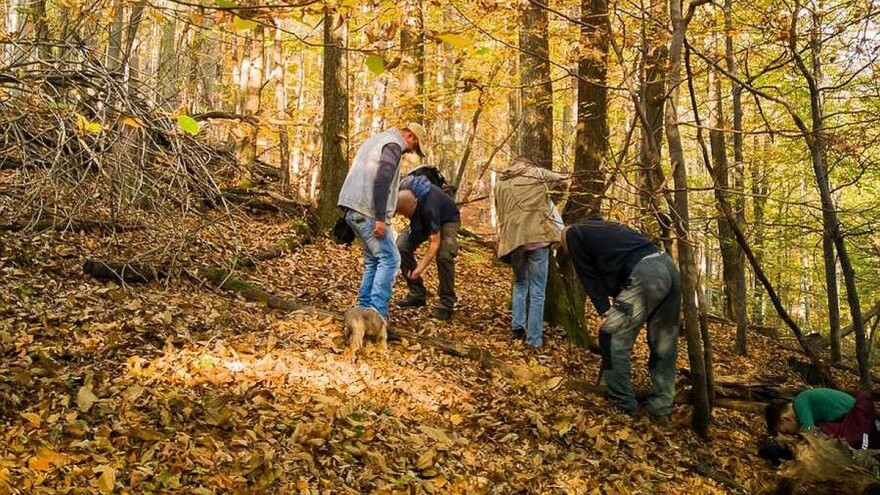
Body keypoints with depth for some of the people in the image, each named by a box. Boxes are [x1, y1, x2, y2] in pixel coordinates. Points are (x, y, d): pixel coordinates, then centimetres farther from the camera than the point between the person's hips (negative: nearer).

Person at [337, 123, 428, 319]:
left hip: (354, 209, 10)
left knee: (373, 260, 15)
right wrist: (380, 218, -21)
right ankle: (377, 313, -12)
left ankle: (364, 308, 14)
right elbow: (381, 182, -20)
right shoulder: (393, 145, -7)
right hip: (367, 211, -10)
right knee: (389, 259, -8)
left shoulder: (377, 140, 24)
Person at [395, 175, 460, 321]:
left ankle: (447, 303, -15)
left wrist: (420, 267, -44)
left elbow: (434, 243, -39)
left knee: (444, 255, -30)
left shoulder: (429, 206, -43)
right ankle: (417, 294, -2)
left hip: (447, 220, -6)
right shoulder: (403, 193, -27)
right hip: (422, 219, 6)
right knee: (402, 248, -14)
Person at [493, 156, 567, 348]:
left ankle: (517, 326, 18)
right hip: (537, 236, -3)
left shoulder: (500, 183, 21)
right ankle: (534, 338, 2)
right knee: (537, 290, 2)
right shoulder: (537, 173, 12)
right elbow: (560, 177, 27)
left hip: (513, 238, 3)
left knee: (520, 283, 24)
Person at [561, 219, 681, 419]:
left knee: (612, 338, 4)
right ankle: (661, 407, 22)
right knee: (664, 344, 16)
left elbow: (589, 275, 8)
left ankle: (623, 405, 10)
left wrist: (605, 311, 6)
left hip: (645, 274, -8)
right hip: (668, 267, 8)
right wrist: (614, 309, 20)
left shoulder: (573, 233, 15)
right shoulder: (604, 227, 36)